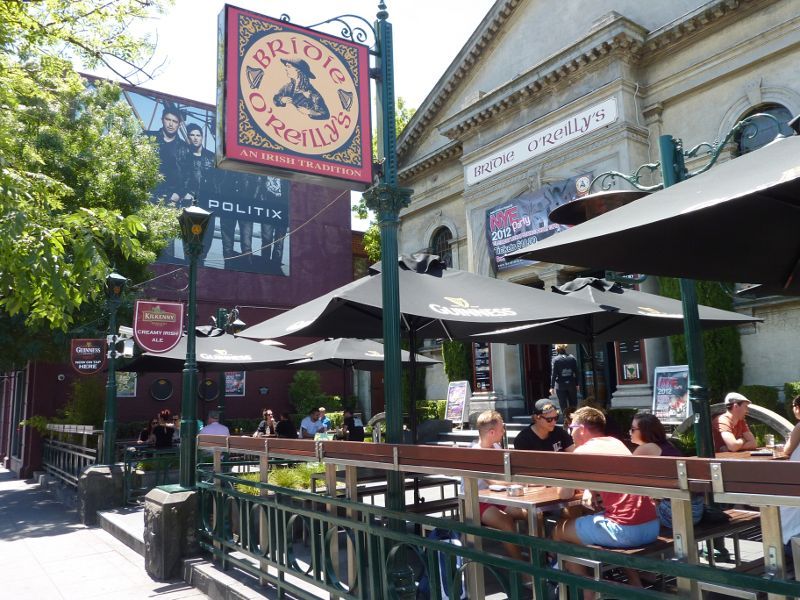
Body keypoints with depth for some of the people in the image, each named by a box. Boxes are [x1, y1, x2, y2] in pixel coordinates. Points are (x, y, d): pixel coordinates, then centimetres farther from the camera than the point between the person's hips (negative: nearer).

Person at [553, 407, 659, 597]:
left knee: (560, 530, 14)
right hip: (652, 526, 8)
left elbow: (564, 494, 0)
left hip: (626, 530, -7)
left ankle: (589, 592, 16)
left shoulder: (582, 451, -4)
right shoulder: (616, 443, 18)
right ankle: (635, 584, 35)